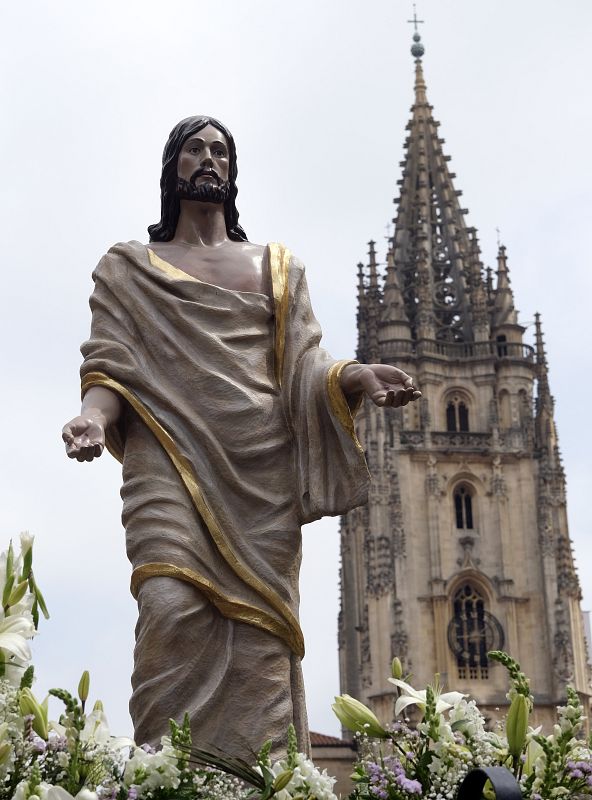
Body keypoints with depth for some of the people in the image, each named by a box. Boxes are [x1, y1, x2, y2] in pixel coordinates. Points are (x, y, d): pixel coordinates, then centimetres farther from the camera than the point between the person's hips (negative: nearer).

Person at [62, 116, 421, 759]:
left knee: (260, 632, -11)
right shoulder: (128, 267, 21)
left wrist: (355, 376, -9)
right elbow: (109, 366, 10)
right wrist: (94, 414, -13)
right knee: (172, 610, -24)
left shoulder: (276, 266, 25)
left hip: (260, 465, 2)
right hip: (169, 455, -1)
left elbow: (304, 365, 14)